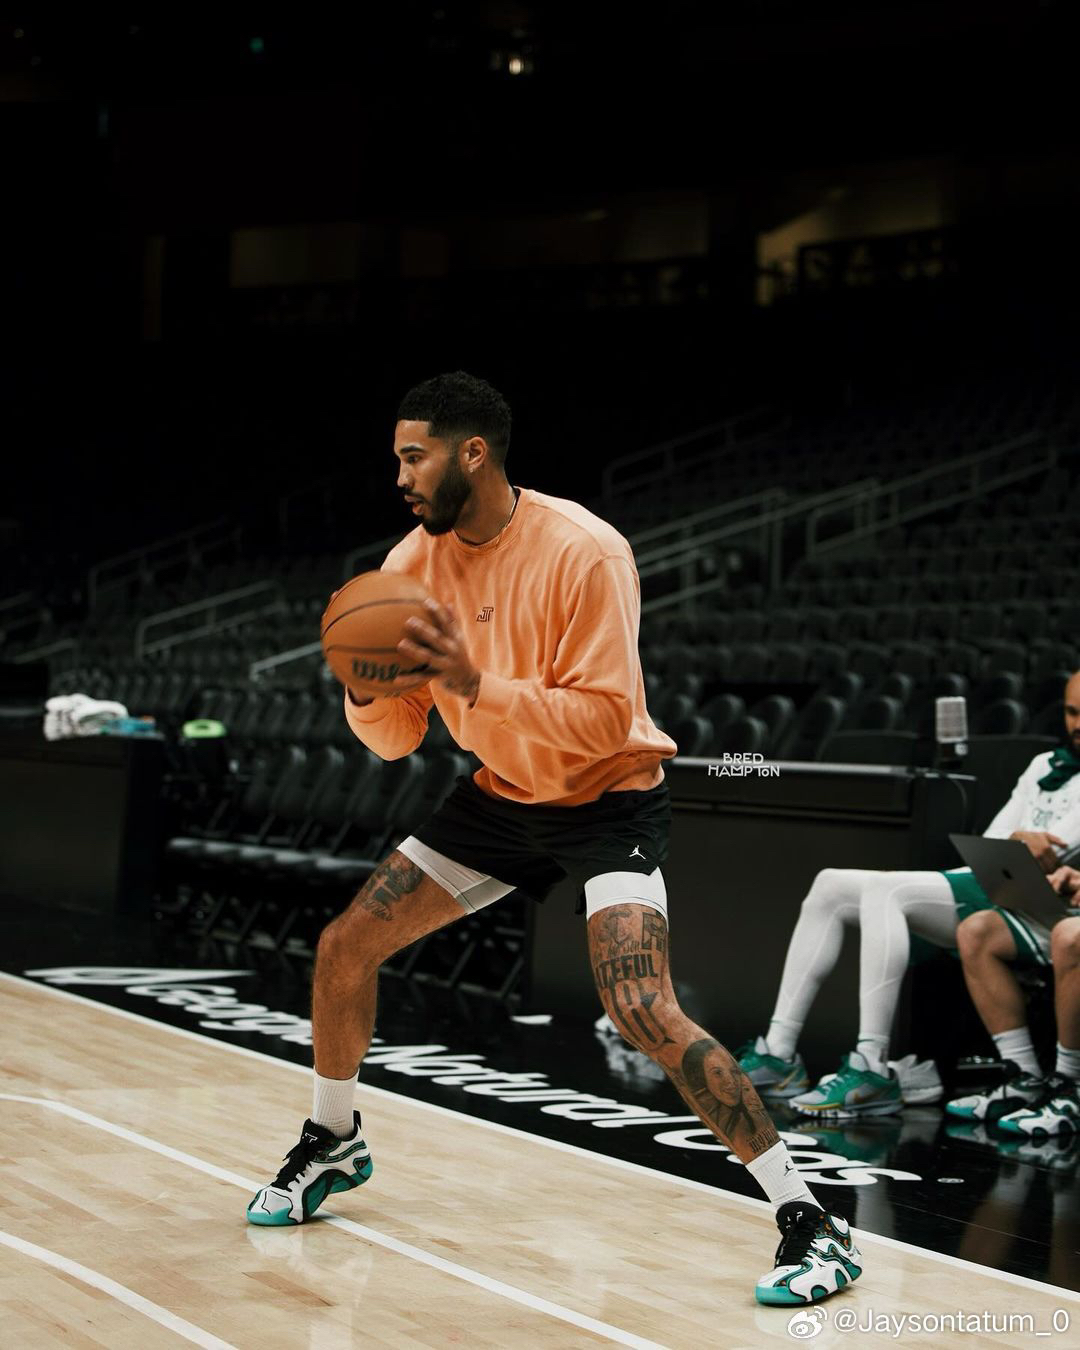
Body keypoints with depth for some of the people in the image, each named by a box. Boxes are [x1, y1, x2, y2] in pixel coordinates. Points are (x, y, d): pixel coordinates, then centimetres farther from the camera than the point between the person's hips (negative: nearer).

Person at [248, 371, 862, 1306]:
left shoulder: (583, 552, -24)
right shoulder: (415, 562, -4)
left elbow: (604, 719, -27)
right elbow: (396, 739, -1)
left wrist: (475, 683, -35)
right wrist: (368, 691, -23)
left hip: (610, 798, -7)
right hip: (501, 797, 7)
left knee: (643, 1010, -25)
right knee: (344, 947, 5)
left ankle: (809, 1223, -15)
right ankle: (334, 1143, 32)